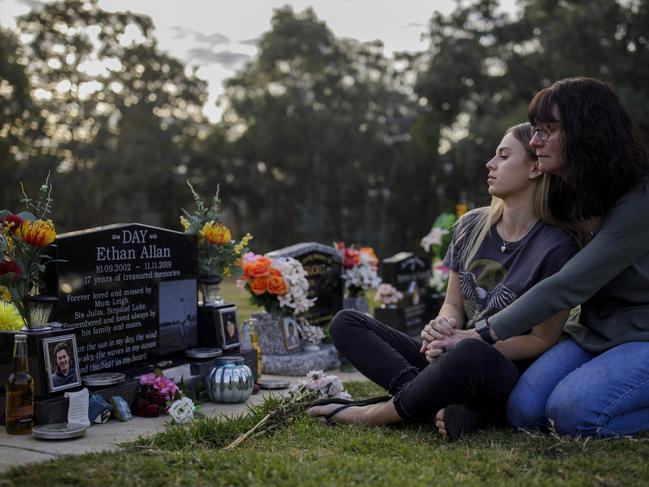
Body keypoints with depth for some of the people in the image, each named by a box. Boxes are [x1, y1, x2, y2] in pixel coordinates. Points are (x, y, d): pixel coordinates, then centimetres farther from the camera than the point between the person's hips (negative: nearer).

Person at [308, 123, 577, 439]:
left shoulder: (555, 247, -11)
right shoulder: (471, 226, 9)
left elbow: (541, 340, -10)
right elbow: (453, 305, 11)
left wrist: (467, 342, -20)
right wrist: (444, 328, -13)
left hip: (511, 374, -7)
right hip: (453, 357, 7)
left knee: (471, 357, -43)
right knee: (346, 323, -5)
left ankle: (376, 413, -16)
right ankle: (449, 407, -26)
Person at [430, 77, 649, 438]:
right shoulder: (571, 196, 5)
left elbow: (567, 286, -25)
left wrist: (482, 335, -24)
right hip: (594, 334, 6)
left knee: (573, 412, -28)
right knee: (525, 409, -17)